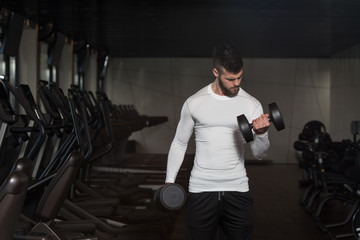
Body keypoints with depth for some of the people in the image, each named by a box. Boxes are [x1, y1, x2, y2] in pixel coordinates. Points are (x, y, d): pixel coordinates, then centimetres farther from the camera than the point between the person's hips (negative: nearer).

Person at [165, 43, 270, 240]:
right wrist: (169, 180, 2)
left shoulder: (251, 104, 1)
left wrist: (261, 134, -24)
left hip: (238, 190, 1)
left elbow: (259, 154, -2)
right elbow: (179, 143, 9)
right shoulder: (195, 103, 0)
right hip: (201, 190, -1)